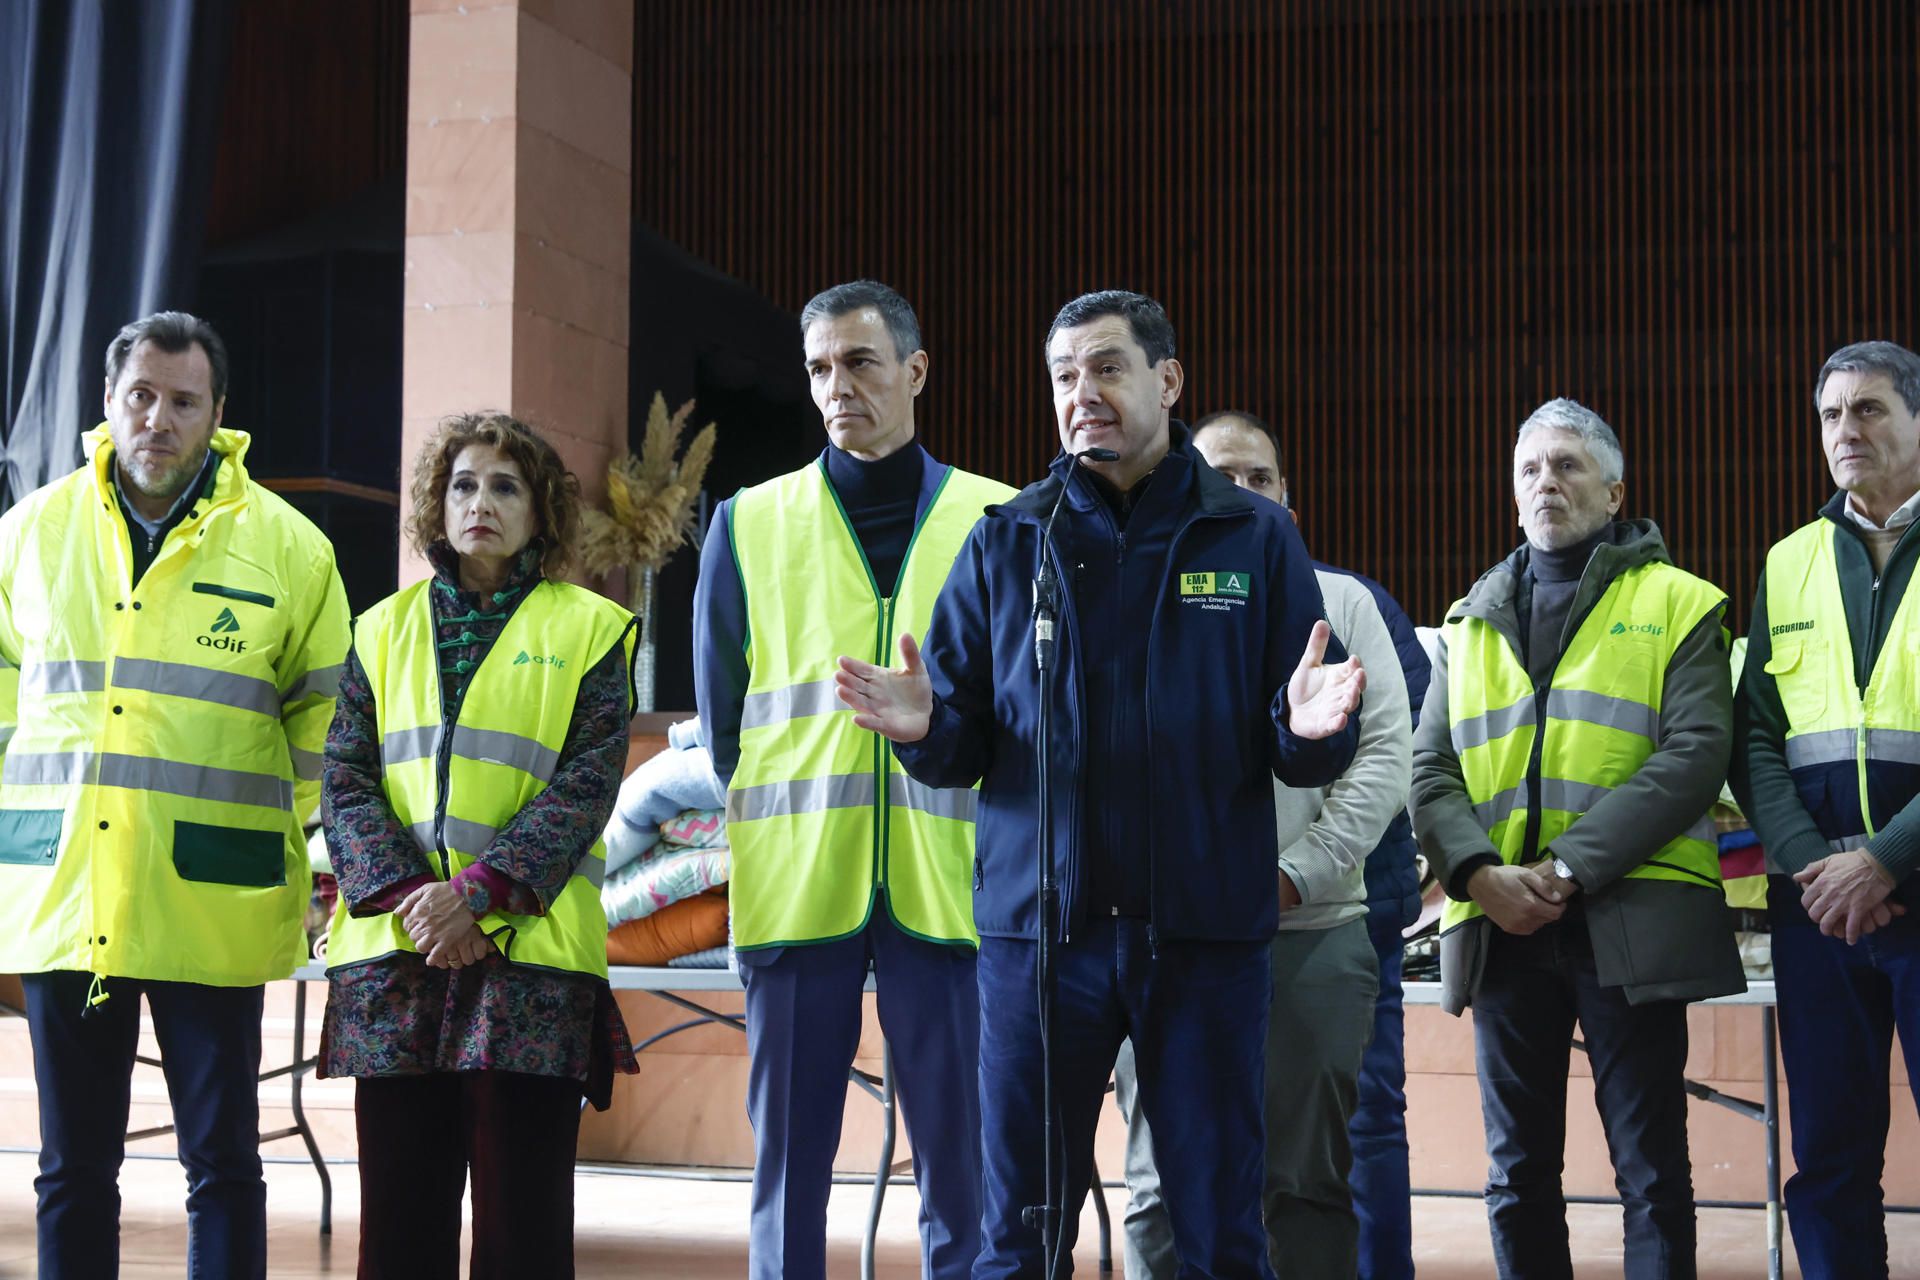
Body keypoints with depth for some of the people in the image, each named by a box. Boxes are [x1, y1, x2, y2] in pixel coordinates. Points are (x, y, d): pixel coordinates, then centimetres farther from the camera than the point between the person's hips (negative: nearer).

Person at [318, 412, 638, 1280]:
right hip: (393, 948, 3)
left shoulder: (589, 630, 7)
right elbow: (345, 778, 7)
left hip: (531, 949, -3)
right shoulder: (384, 630, 16)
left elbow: (587, 784, -3)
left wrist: (476, 893, -15)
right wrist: (405, 897, -10)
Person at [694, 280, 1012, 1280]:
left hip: (948, 886, -1)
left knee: (960, 1159, 1)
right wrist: (757, 846, 8)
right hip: (795, 887, 1)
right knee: (788, 1158, 5)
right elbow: (721, 717, 13)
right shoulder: (750, 525, 9)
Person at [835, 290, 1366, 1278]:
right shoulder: (1004, 544, 8)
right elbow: (961, 750, 6)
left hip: (1206, 935, 0)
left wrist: (1308, 729, -19)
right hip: (1037, 927, 1)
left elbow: (1308, 762, 3)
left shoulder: (1254, 540, 6)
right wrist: (924, 726, -16)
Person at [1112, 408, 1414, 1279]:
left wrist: (1291, 877, -9)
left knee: (1309, 1182, 5)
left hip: (1314, 931, 0)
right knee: (1165, 1188, 2)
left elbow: (1385, 754, 2)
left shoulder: (1342, 602, 11)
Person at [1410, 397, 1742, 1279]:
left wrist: (1570, 867, -17)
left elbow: (1695, 756, -8)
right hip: (1500, 925, 4)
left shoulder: (1677, 604, 5)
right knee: (1518, 1172, 8)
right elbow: (1430, 769, 9)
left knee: (1650, 1169, 0)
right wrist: (1480, 872, -11)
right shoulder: (1473, 624, 18)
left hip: (1629, 917, -4)